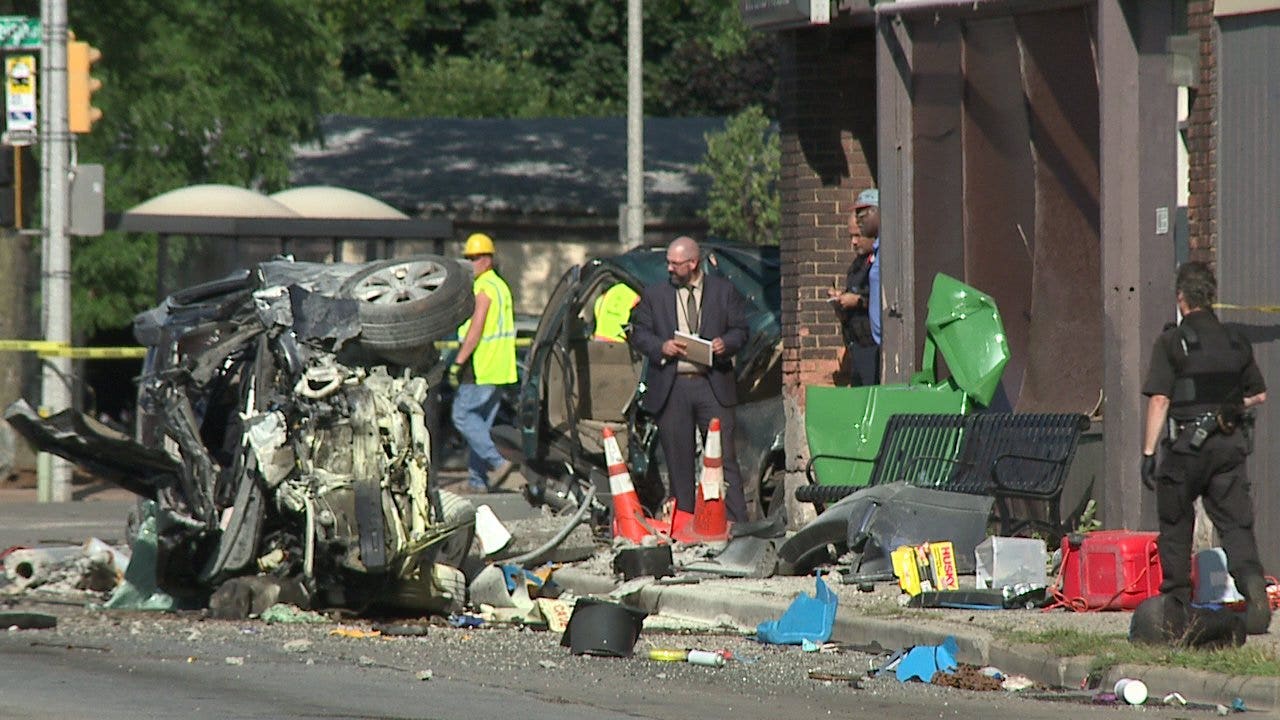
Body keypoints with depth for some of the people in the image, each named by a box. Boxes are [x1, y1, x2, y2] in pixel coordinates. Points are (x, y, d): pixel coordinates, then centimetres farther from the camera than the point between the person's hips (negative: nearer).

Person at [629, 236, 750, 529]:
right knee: (678, 461, 3)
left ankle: (736, 523, -7)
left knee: (724, 458, -6)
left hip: (713, 386, -1)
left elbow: (740, 329, 10)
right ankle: (683, 521, 7)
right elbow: (638, 333, 10)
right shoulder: (654, 295, 12)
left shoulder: (724, 291, 9)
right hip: (671, 388, 2)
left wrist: (725, 344, -11)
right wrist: (661, 347, -9)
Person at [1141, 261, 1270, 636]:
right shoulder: (1236, 341, 7)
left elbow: (1159, 399, -12)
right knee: (1236, 523, 0)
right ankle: (1253, 587, -22)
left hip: (1186, 443, -3)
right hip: (1230, 443, 3)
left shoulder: (1172, 342, -7)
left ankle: (1176, 602, 16)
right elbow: (1259, 395, 16)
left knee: (1175, 524, 11)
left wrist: (1148, 452, -11)